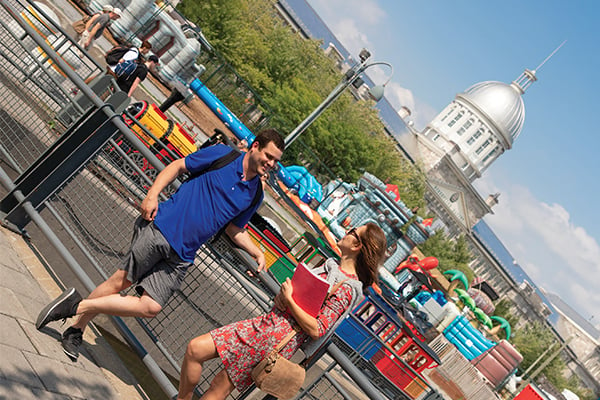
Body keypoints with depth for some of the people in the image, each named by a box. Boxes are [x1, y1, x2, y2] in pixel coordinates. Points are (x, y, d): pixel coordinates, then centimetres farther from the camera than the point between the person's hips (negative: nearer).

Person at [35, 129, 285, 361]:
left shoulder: (254, 195, 12)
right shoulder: (223, 155, -1)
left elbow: (234, 228, 22)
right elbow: (178, 166, 3)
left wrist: (258, 253, 8)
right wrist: (152, 195, -9)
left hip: (181, 256, 4)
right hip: (160, 228, -4)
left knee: (151, 307, -7)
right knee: (120, 281, -9)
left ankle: (78, 306, 6)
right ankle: (76, 329, 10)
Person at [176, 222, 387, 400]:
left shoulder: (346, 288, -15)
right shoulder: (332, 265, 12)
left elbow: (316, 330, -20)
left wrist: (289, 299, -16)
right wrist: (282, 294, -1)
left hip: (279, 339, -8)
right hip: (268, 321, 9)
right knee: (195, 349, 4)